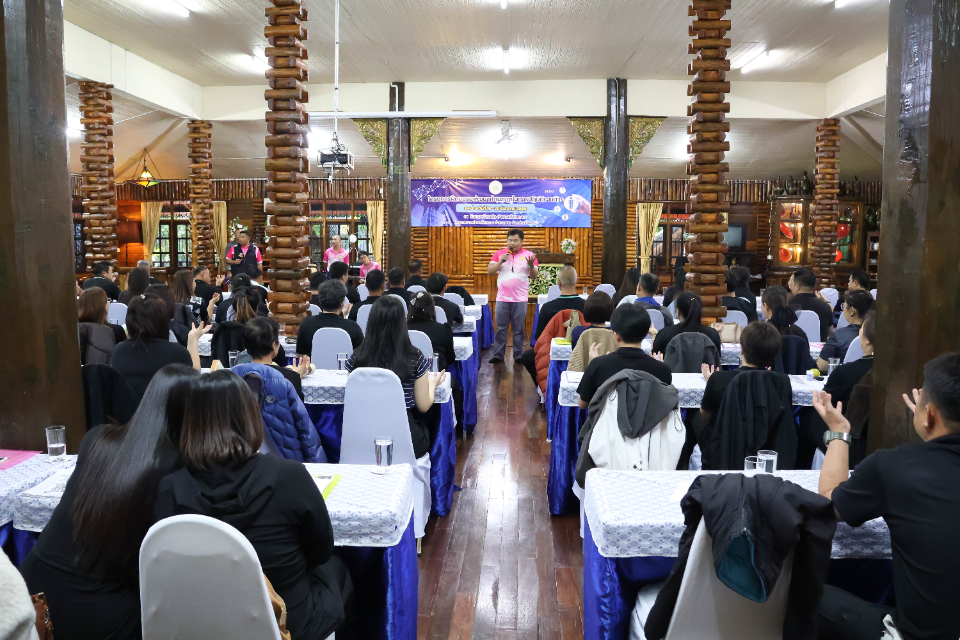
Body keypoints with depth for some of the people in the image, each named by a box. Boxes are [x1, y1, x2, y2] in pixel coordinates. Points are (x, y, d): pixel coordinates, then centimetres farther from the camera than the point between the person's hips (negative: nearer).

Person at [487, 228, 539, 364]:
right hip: (502, 298, 1)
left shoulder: (529, 255, 3)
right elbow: (489, 272, 2)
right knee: (501, 328, 4)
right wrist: (501, 261, -11)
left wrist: (531, 265, -19)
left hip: (520, 299, -1)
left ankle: (518, 355, 12)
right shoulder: (499, 254, 6)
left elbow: (534, 277, 0)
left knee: (519, 330, 5)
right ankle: (498, 355, 10)